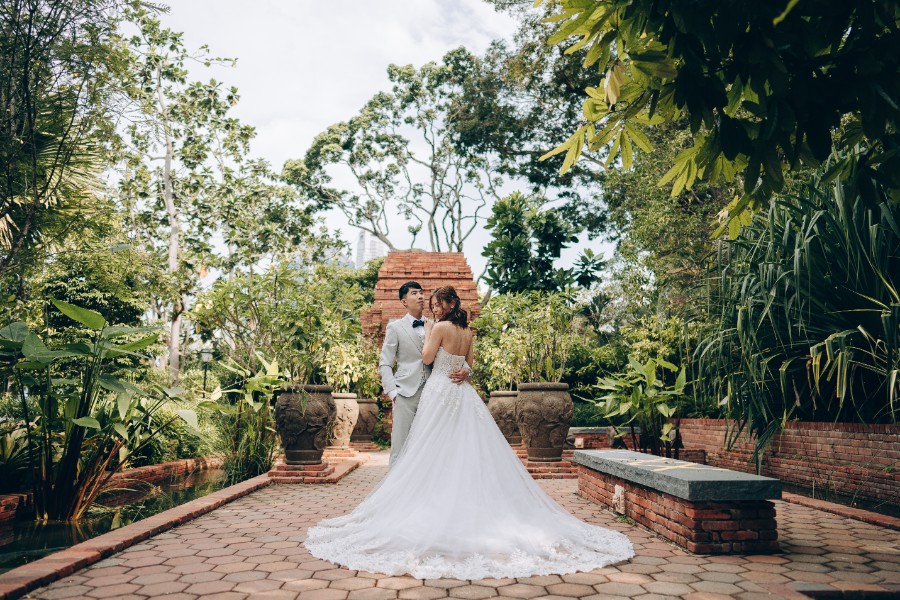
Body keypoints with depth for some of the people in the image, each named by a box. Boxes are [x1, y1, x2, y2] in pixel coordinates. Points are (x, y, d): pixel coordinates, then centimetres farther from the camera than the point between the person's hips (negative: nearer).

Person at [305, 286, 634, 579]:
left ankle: (438, 508, 5)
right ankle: (474, 507, 13)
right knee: (469, 450, 9)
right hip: (464, 393, 7)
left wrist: (427, 332, 4)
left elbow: (427, 357, -9)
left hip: (441, 391, -7)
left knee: (437, 452, 0)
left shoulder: (440, 327, -10)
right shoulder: (468, 331, 12)